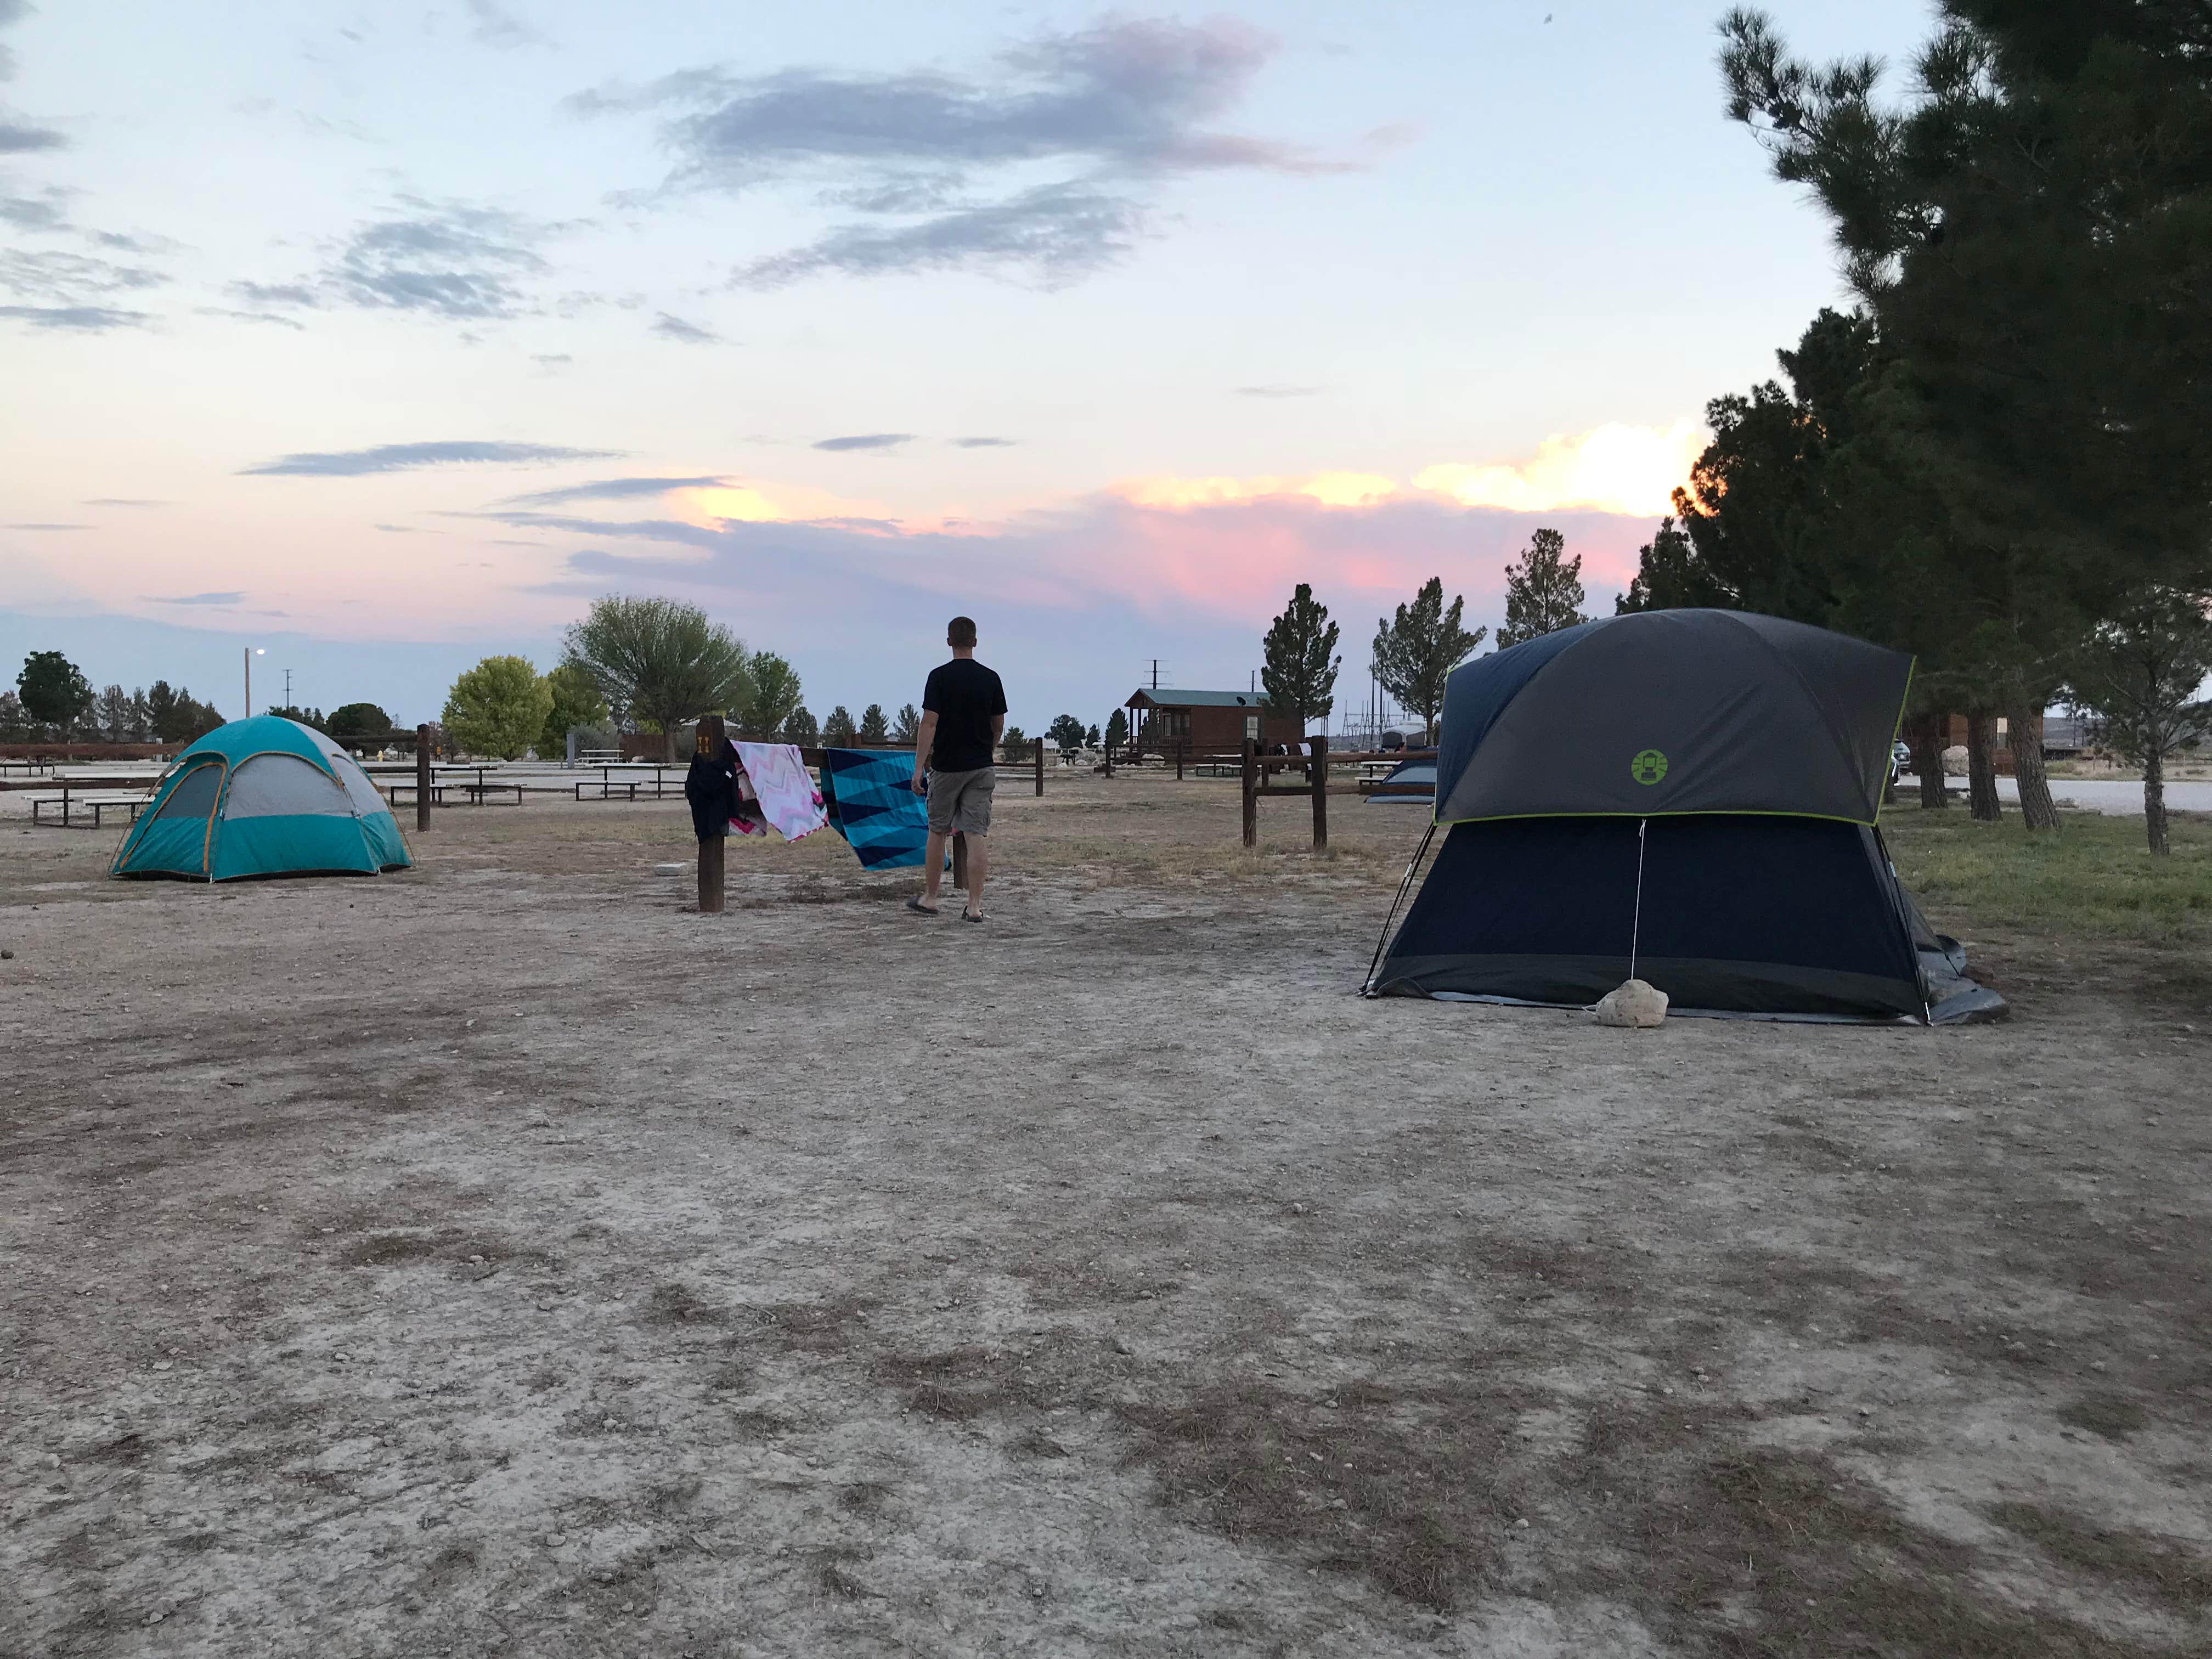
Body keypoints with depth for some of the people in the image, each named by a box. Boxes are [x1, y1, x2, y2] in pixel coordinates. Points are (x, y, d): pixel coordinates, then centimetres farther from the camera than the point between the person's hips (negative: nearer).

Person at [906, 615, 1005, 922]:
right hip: (981, 768, 2)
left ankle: (929, 898, 19)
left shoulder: (940, 676, -9)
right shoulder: (991, 678, 2)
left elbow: (929, 723, -13)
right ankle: (974, 905, -5)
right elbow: (999, 726, 9)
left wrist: (919, 766, -11)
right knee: (977, 835, -1)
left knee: (937, 832, 12)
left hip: (946, 767, -2)